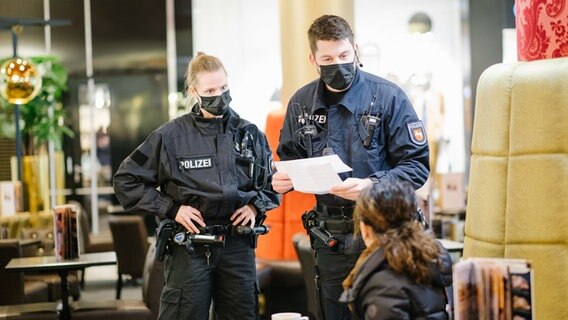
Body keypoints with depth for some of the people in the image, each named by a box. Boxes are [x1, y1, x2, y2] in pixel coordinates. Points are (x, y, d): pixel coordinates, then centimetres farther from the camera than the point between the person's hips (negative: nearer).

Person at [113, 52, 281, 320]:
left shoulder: (249, 134, 7)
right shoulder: (170, 136, -3)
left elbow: (272, 181, 20)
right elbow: (126, 180, 1)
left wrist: (256, 206, 0)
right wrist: (170, 209, -7)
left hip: (238, 245, 3)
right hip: (189, 246, -3)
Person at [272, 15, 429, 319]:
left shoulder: (388, 97, -8)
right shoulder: (301, 103, 5)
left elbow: (417, 165, -10)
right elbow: (290, 158, 18)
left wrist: (371, 185, -25)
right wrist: (282, 179, -5)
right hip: (330, 239, 4)